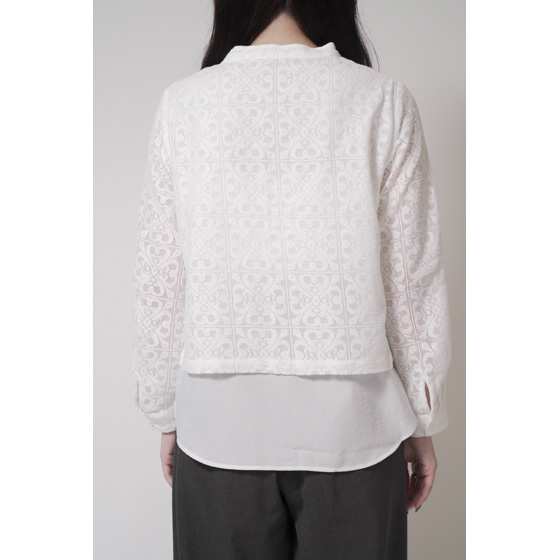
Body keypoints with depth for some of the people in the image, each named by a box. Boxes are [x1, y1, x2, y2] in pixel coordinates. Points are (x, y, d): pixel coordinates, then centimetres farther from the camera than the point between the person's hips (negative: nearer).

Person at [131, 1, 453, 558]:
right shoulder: (383, 100, -6)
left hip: (220, 422, 1)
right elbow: (411, 277, -5)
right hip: (350, 423, 0)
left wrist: (166, 413, 10)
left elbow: (160, 281, -3)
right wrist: (422, 421, 7)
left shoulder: (183, 103, -4)